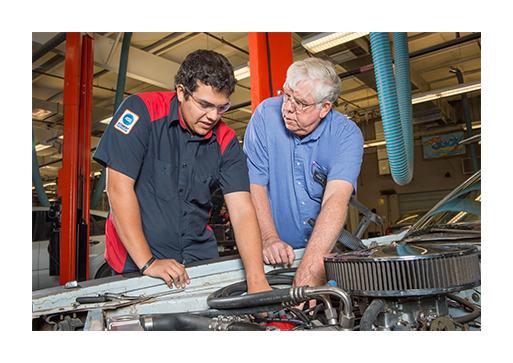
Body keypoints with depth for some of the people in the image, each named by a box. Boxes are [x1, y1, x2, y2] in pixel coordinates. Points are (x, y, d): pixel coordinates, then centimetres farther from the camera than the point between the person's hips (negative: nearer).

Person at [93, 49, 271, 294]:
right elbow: (119, 187, -15)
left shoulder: (226, 142, -2)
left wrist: (257, 282, -21)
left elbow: (243, 211, -9)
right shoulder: (142, 111, -11)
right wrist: (147, 262, -17)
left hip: (199, 257, 3)